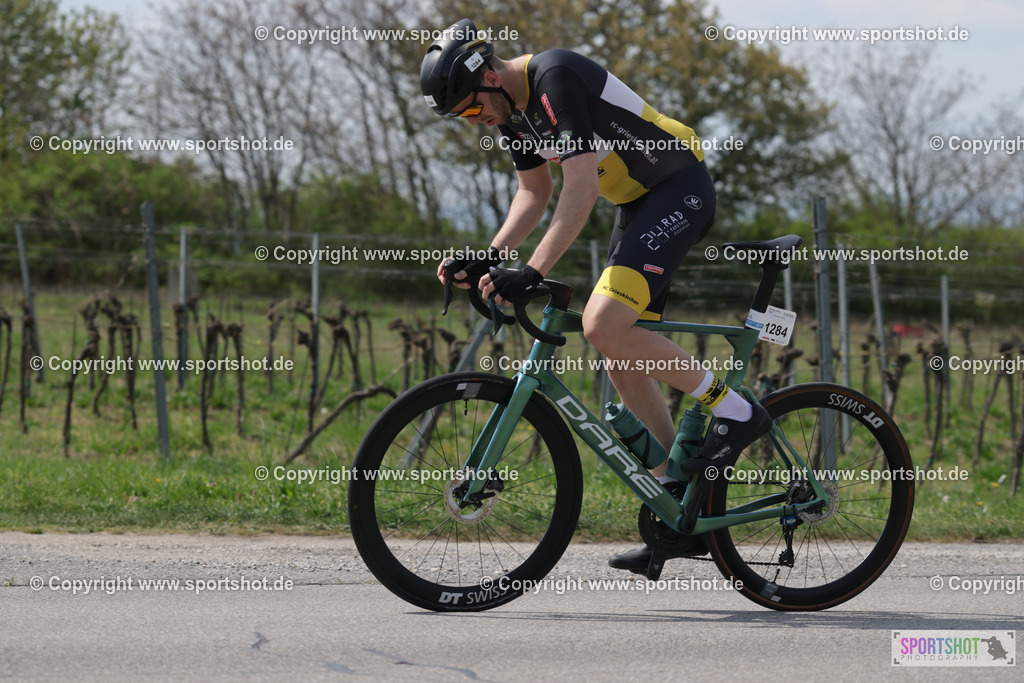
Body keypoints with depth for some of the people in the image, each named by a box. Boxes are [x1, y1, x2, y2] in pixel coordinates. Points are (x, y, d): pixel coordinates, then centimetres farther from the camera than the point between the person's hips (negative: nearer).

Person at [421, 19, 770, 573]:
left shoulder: (555, 80, -24)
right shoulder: (511, 106, 6)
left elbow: (582, 187, -30)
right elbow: (534, 193, 17)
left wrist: (532, 271, -34)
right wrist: (489, 258, 2)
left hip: (680, 192, -10)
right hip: (638, 204, 10)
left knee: (604, 325, -24)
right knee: (625, 362, 6)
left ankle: (734, 410, -11)